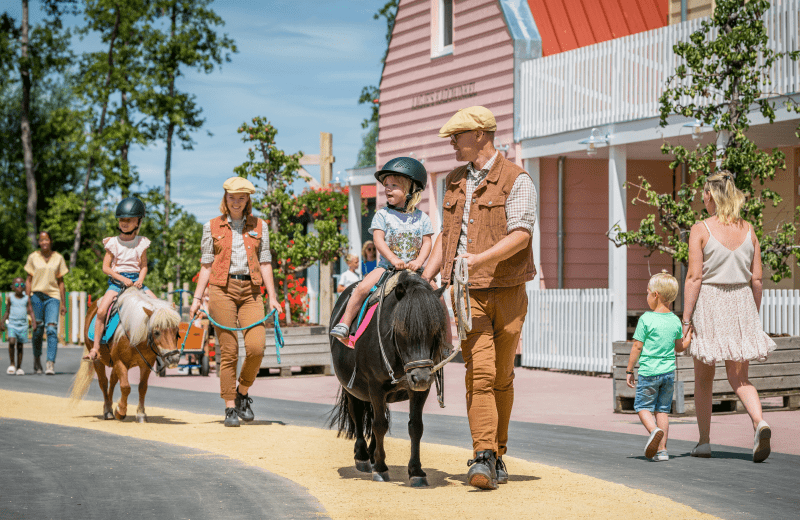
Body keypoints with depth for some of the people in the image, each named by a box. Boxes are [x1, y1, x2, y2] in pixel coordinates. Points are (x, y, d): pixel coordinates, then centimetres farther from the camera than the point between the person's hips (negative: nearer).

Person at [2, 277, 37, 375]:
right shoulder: (10, 298, 5)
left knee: (20, 346, 4)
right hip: (12, 324, 0)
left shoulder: (27, 299, 3)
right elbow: (7, 311, 15)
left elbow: (31, 311, 1)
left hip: (23, 325, 0)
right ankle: (11, 364, -4)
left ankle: (19, 367, 14)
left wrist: (34, 322, -12)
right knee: (11, 342, -20)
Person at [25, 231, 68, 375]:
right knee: (37, 331, 5)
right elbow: (28, 280, 8)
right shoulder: (33, 257, 7)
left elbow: (61, 282, 11)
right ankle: (37, 360, 25)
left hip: (53, 297, 0)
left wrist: (63, 303, 7)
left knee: (52, 329, -14)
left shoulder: (58, 258, 8)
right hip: (36, 295, 0)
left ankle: (51, 364, -19)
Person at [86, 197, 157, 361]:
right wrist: (122, 278, -14)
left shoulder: (141, 243, 4)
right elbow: (106, 267, -1)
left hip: (136, 281, 2)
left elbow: (144, 266, 8)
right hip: (116, 281, -2)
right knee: (101, 310, -23)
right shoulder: (112, 243, 0)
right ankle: (95, 347, -14)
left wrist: (140, 280, -12)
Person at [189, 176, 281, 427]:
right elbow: (206, 265, 9)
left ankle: (243, 392, 13)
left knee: (256, 347, -13)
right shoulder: (212, 227, 9)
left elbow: (265, 263, 10)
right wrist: (197, 298, 3)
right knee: (228, 350, -3)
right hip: (222, 289, -1)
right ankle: (230, 407, 7)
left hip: (251, 290, 1)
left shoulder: (259, 226, 12)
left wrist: (272, 297, 3)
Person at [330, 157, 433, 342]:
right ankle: (344, 323, -11)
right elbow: (378, 239, -8)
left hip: (415, 269, 1)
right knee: (363, 287, -22)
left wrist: (419, 261, -17)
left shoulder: (422, 218, 6)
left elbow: (427, 242, 2)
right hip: (387, 265, -1)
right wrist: (393, 259, -23)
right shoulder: (383, 215, 2)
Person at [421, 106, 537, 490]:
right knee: (479, 371, -12)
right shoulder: (454, 182, 16)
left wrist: (478, 260, -26)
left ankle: (497, 454, 21)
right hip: (466, 291, 3)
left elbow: (520, 235, -14)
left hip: (507, 291, -3)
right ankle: (484, 458, -16)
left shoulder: (516, 180, -3)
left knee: (502, 376, 7)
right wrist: (426, 275, 11)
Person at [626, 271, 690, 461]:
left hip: (648, 372, -5)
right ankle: (662, 449, 8)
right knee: (663, 410, 10)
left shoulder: (646, 319, -11)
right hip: (669, 372, 5)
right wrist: (689, 339, 36)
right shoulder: (675, 321, 5)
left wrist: (629, 371, 0)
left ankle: (654, 430, -20)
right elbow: (679, 347, 15)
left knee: (642, 406, 7)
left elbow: (637, 347, -9)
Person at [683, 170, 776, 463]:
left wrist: (686, 319, -9)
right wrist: (754, 315, 17)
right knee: (739, 378, 6)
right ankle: (759, 423, -21)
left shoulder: (701, 230, -8)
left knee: (703, 378, 12)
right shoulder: (748, 230, 5)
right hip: (741, 302, 3)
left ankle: (704, 442, 16)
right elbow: (756, 278, 6)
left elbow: (694, 277, -12)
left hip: (709, 302, -3)